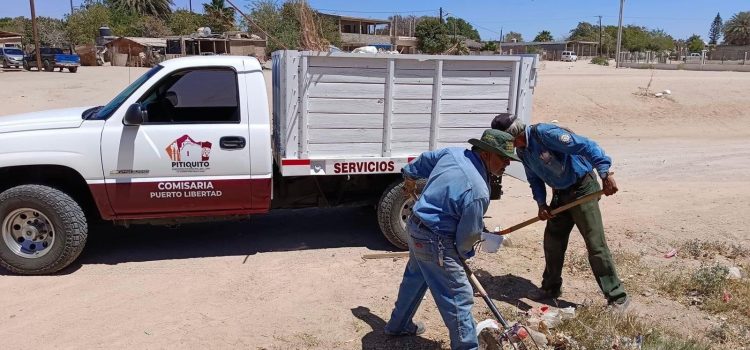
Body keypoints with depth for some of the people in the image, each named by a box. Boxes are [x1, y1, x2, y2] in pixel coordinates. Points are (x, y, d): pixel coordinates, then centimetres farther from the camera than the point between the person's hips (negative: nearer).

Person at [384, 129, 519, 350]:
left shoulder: (453, 153, -4)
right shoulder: (477, 192, -28)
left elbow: (425, 159, 16)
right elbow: (469, 235, -17)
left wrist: (410, 177, 36)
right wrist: (463, 253, 6)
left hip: (416, 227, 10)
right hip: (434, 242, -10)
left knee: (415, 277, 29)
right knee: (459, 298, -2)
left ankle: (398, 325, 48)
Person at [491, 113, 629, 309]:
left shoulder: (545, 133, -26)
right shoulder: (522, 151, 2)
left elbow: (586, 146, -29)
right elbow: (534, 179, 13)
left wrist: (605, 174, -35)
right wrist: (541, 203, -1)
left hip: (582, 189, -8)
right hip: (560, 194, 9)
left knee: (595, 244, -8)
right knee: (552, 240, 12)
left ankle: (617, 298, 2)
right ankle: (551, 287, 28)